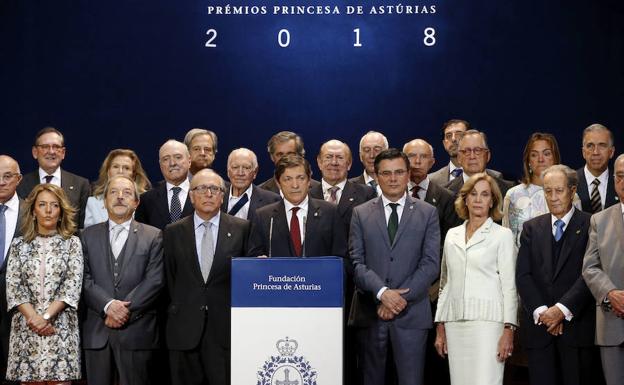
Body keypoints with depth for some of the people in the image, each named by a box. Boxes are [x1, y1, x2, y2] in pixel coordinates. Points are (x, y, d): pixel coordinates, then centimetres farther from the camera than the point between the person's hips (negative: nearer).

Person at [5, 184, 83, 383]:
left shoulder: (72, 243, 7)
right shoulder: (19, 245, 11)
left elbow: (73, 284, -3)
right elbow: (12, 286, 2)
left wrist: (46, 316, -14)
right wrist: (33, 317, -12)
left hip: (61, 327, -1)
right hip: (26, 327, 1)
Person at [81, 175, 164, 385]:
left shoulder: (153, 236, 6)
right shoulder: (89, 235, 12)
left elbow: (155, 280, -3)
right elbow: (84, 278, 2)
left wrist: (126, 309, -11)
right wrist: (108, 305, -13)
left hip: (136, 330, -2)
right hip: (96, 330, 2)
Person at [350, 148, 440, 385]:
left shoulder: (427, 213, 7)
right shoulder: (361, 213, 9)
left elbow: (431, 263, -2)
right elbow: (356, 262, 0)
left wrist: (401, 298, -11)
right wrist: (382, 292, -15)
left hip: (411, 313, -1)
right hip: (370, 312, 1)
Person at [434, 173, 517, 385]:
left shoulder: (502, 235, 3)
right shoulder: (452, 235, 16)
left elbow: (509, 286, -1)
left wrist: (508, 330, -9)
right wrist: (440, 328, 13)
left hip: (488, 320, -4)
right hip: (455, 322, 4)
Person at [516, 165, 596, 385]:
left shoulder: (590, 225, 2)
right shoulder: (532, 228, 13)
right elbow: (522, 274, 5)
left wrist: (563, 309, -14)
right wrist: (540, 311, -8)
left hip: (576, 324, -3)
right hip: (539, 325, 3)